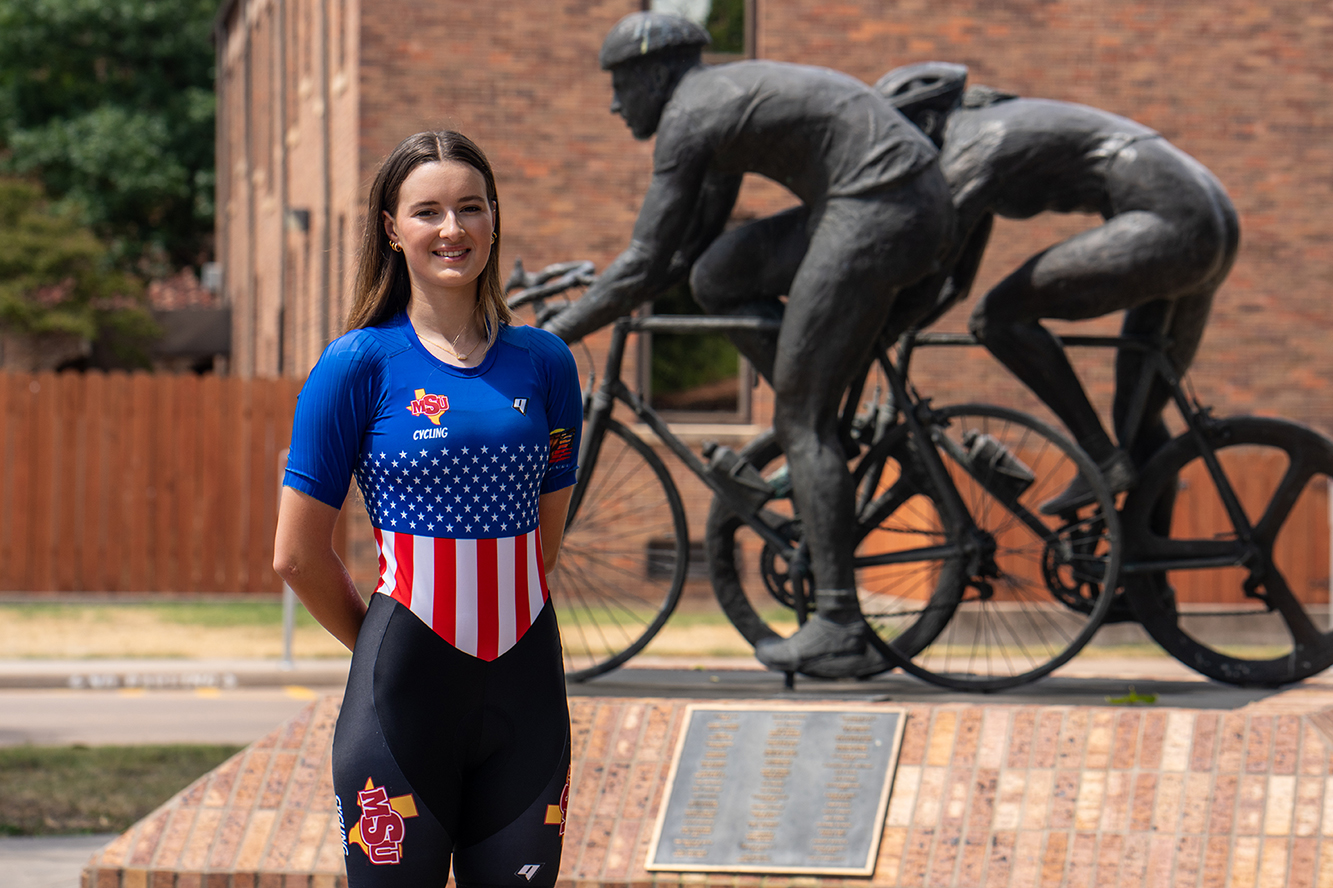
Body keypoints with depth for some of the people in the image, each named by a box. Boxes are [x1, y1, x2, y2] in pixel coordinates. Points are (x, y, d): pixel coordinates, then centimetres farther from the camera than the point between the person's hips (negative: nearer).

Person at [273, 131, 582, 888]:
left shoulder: (544, 362, 7)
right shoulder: (361, 364, -4)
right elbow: (299, 555, -1)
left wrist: (488, 617, 12)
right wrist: (388, 647, 9)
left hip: (524, 686, 3)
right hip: (406, 694, -3)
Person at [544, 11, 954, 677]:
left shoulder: (686, 119, -6)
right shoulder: (723, 97, 23)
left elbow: (647, 262, -8)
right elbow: (694, 240, 29)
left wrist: (558, 333, 0)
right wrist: (603, 302, 27)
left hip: (878, 210, -9)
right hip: (921, 204, 9)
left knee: (801, 416, -5)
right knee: (716, 278, 11)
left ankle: (837, 629, -7)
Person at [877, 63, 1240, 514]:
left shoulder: (968, 150, -8)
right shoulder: (987, 131, 22)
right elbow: (955, 280, 28)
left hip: (1163, 224, -10)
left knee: (998, 316, -10)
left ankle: (1101, 458, -10)